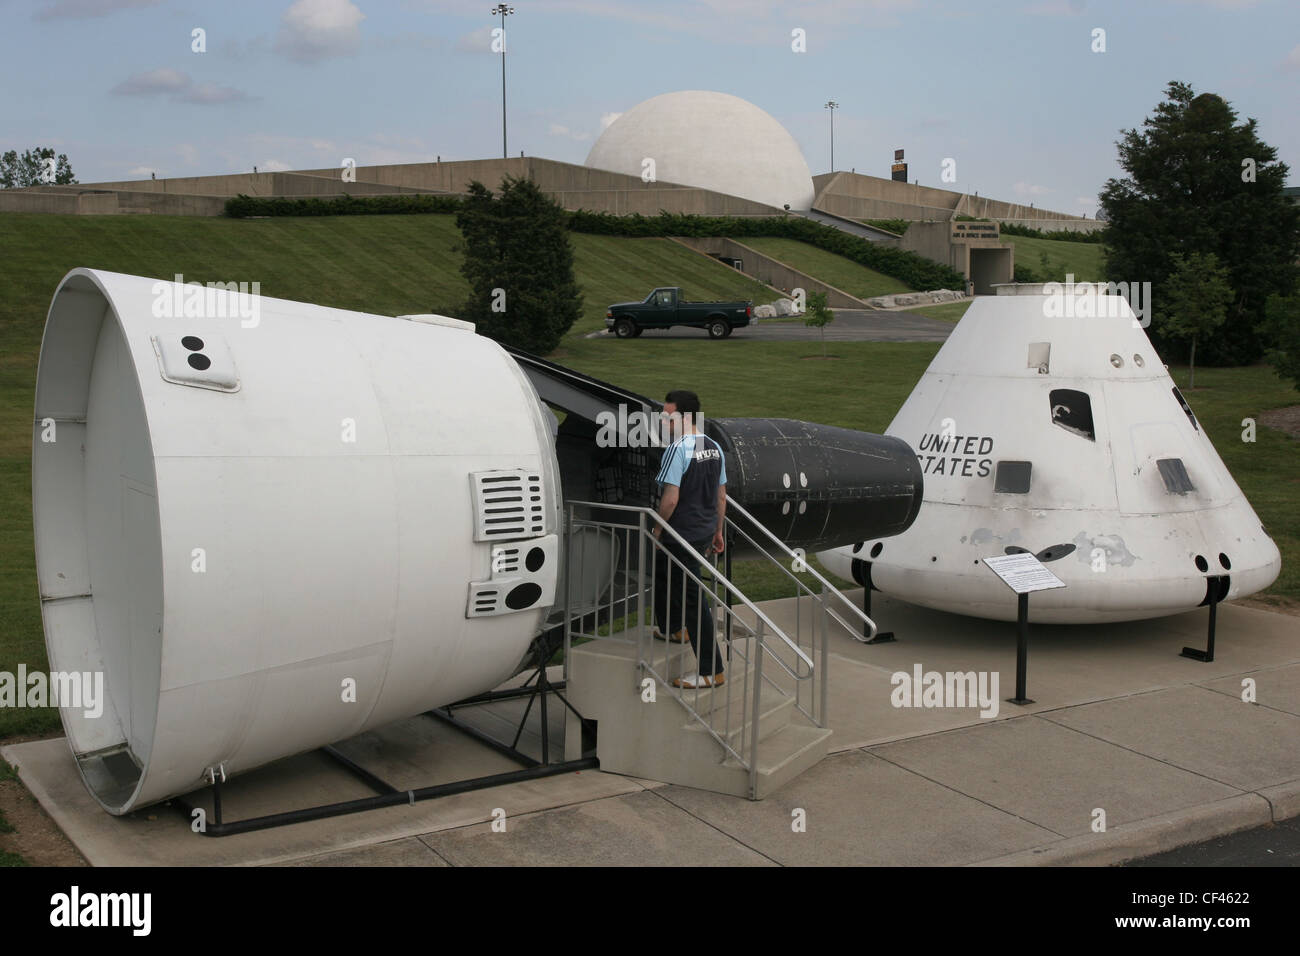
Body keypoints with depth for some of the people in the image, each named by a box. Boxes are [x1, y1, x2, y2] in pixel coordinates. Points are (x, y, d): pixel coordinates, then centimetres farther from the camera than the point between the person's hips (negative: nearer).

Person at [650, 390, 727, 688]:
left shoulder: (677, 450, -19)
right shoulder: (714, 448, 7)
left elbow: (670, 499, -23)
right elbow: (721, 496, 13)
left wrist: (657, 528, -8)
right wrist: (718, 532, 20)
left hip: (681, 536, -9)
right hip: (705, 533, 9)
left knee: (692, 598, -4)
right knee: (662, 572, 30)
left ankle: (711, 670, -1)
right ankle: (672, 629, 48)